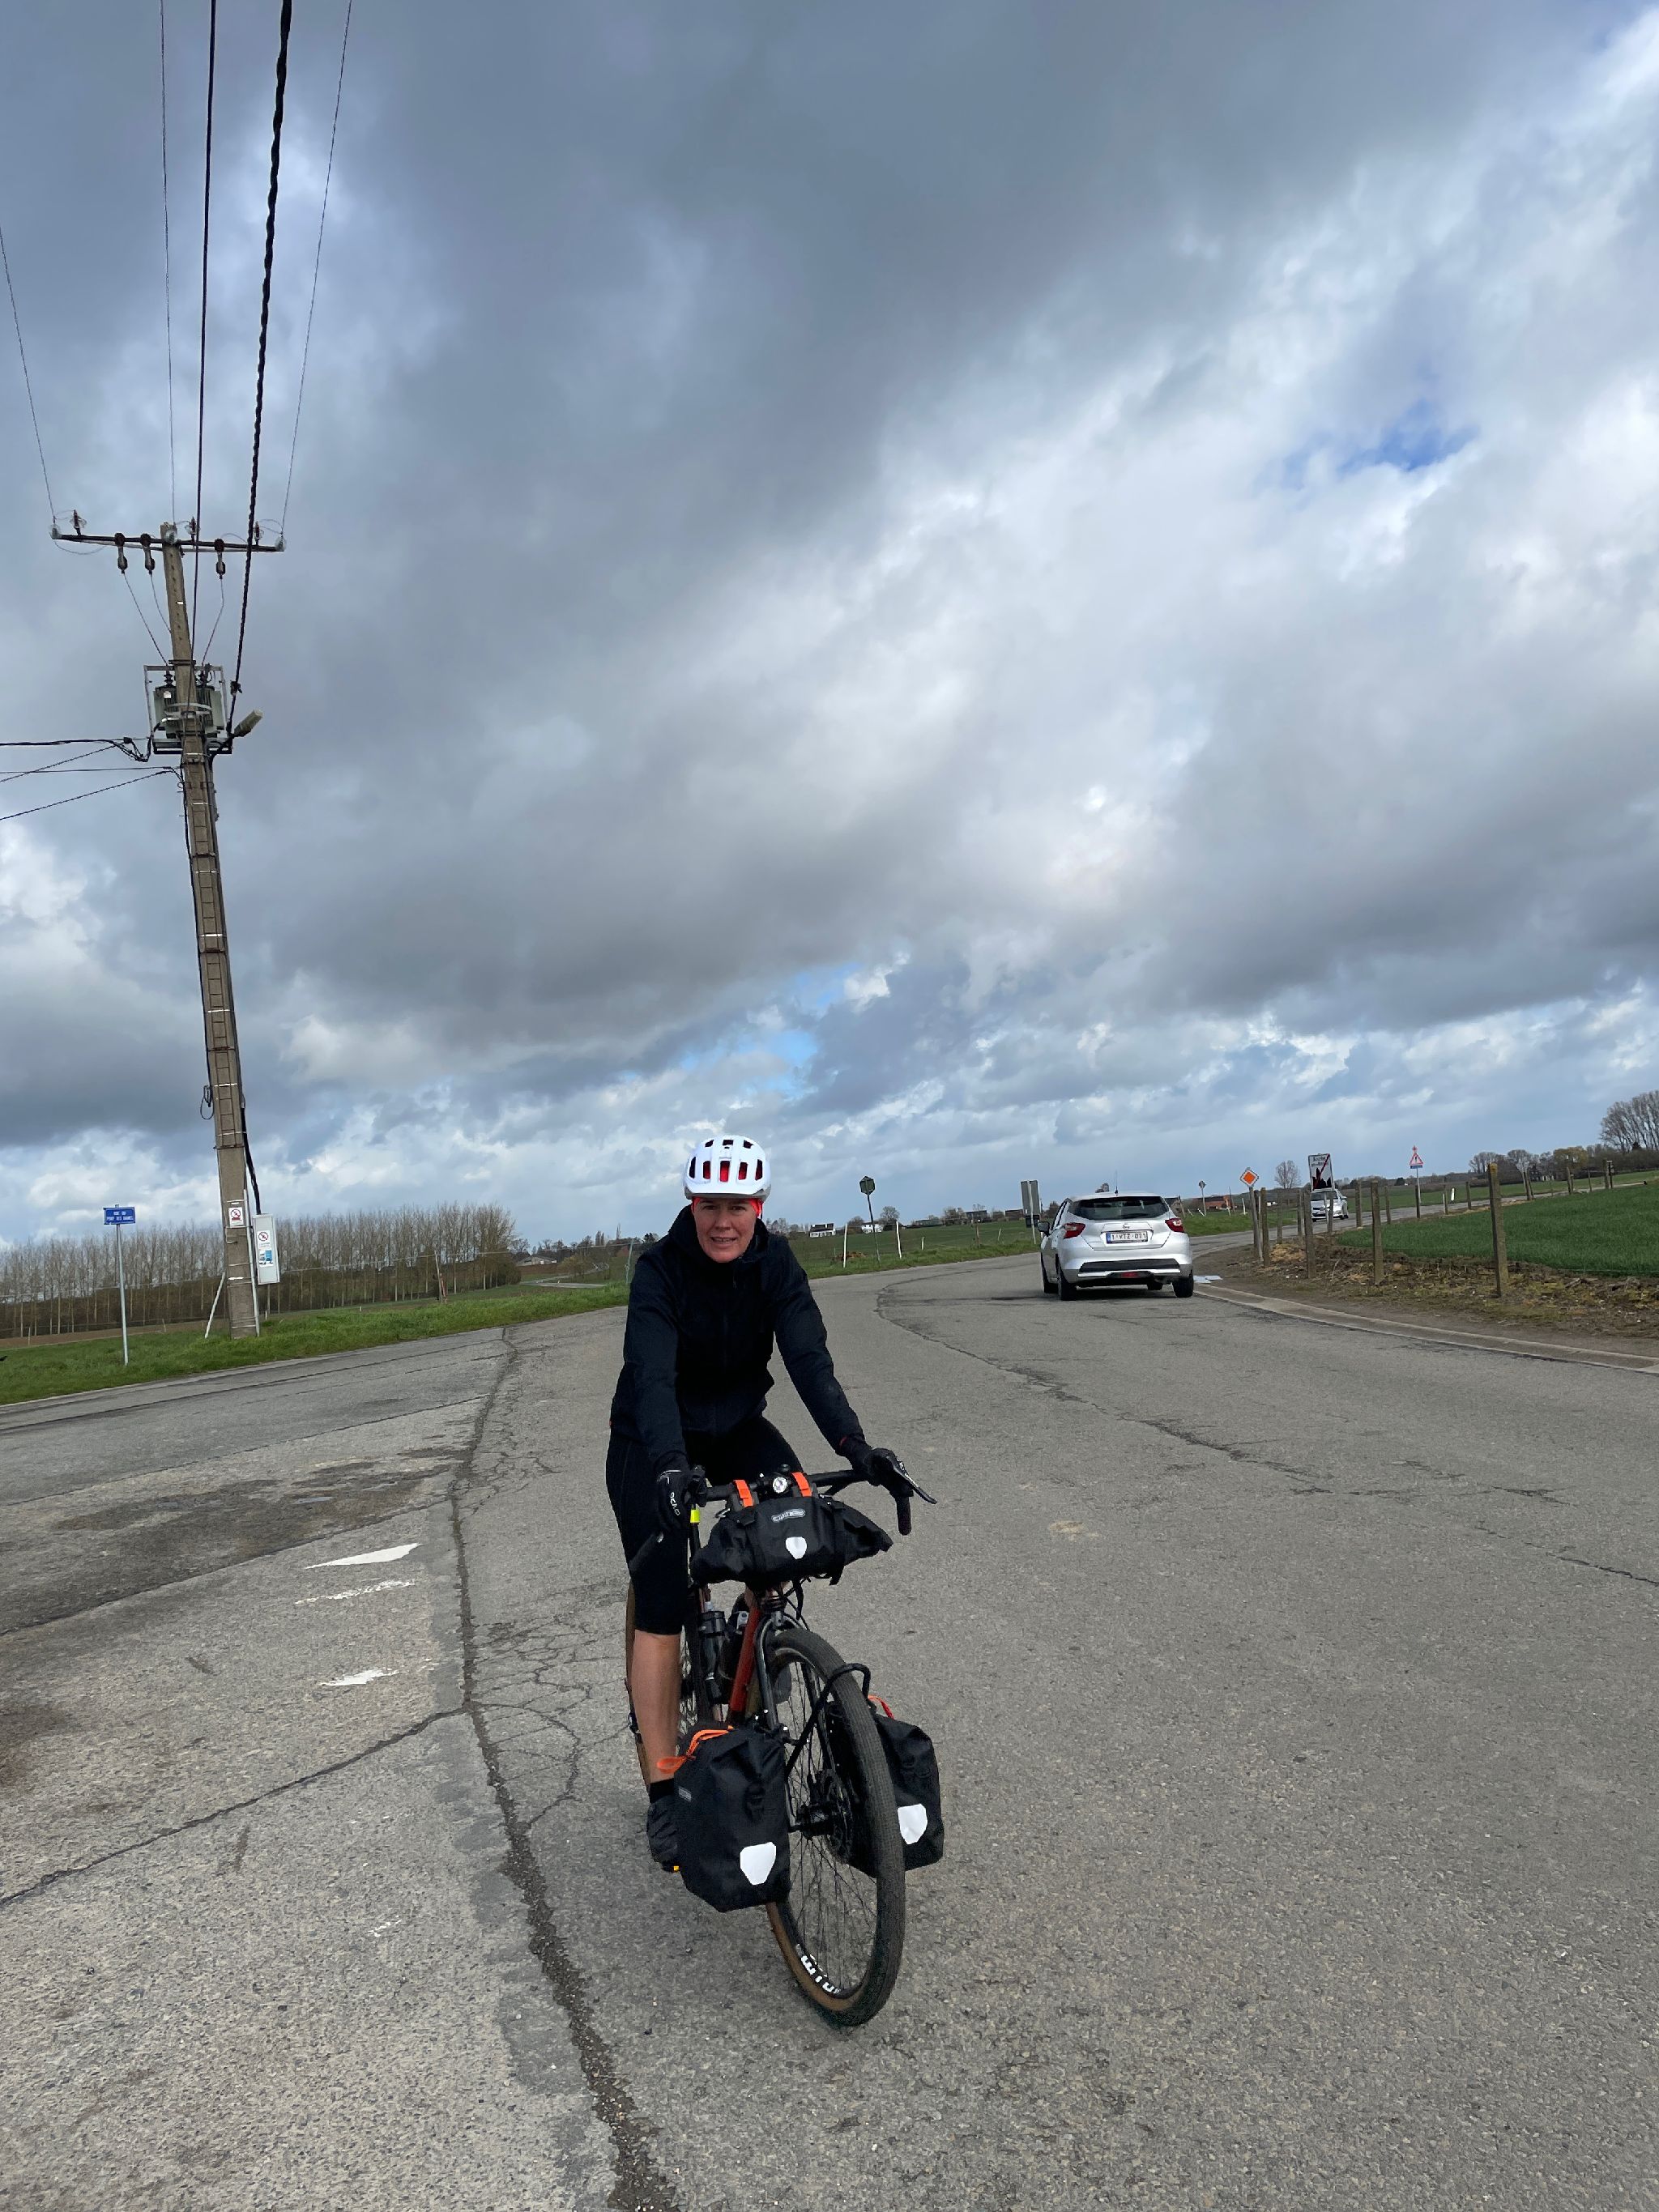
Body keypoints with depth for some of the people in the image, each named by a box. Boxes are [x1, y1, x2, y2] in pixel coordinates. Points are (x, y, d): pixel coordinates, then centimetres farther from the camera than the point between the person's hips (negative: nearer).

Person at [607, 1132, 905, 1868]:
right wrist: (669, 1464, -53)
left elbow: (809, 1359, -26)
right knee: (661, 1605, -9)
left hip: (736, 1424, 3)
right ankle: (663, 1793, 2)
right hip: (653, 1440, -3)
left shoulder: (776, 1263, -16)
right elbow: (653, 1375, -36)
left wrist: (856, 1447, -41)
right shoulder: (659, 1268, -24)